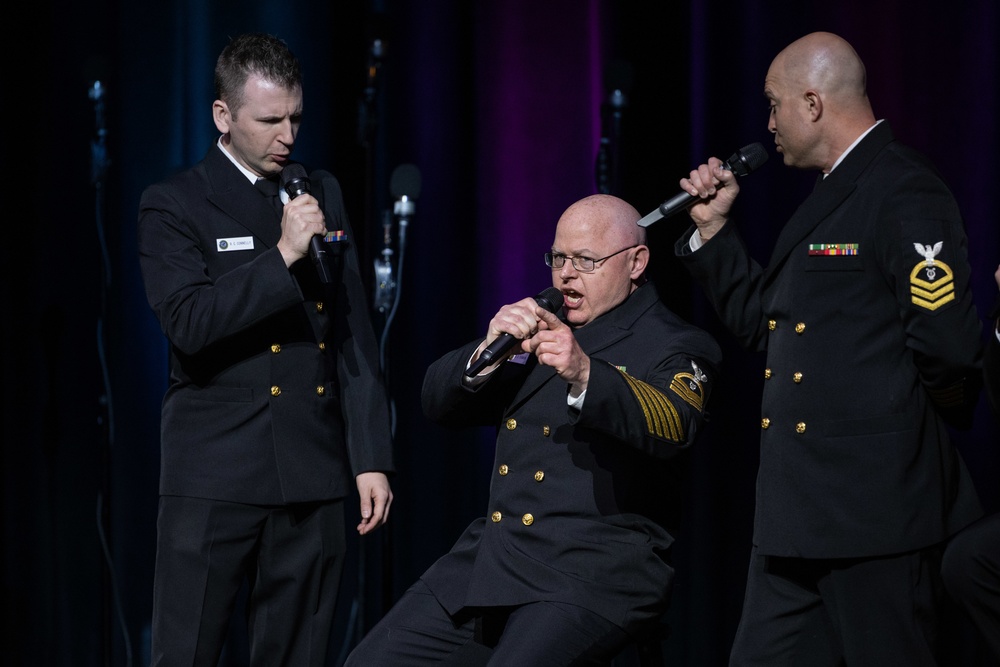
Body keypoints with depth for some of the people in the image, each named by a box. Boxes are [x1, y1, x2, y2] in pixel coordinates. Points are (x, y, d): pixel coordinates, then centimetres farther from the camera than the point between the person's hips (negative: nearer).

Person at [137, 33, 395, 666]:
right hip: (214, 479, -4)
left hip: (313, 477, 4)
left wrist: (371, 458, 7)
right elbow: (187, 322, -15)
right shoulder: (173, 205, 0)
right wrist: (283, 254, -17)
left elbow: (355, 334, 13)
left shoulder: (323, 194, 14)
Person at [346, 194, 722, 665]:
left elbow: (672, 425, -22)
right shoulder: (539, 323, 18)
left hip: (593, 578, -6)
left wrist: (585, 375, -40)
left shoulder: (676, 346, 0)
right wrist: (488, 352, -10)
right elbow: (439, 401, 12)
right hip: (488, 559, 7)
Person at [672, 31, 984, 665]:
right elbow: (761, 322, 23)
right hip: (800, 511, 10)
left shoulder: (904, 192, -14)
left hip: (874, 506, -10)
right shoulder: (831, 195, 19)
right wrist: (713, 228, 15)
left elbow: (946, 344, -22)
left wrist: (906, 417, -3)